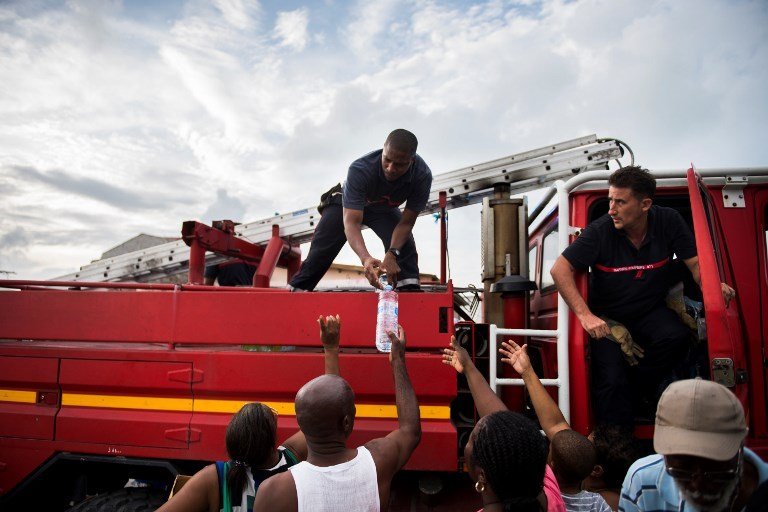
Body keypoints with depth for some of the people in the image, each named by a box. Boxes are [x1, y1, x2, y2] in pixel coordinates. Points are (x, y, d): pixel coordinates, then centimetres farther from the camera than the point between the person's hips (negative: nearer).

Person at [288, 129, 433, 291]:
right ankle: (296, 288, 9)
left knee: (404, 242, -24)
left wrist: (392, 253, -45)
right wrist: (365, 258, -63)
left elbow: (406, 223, -28)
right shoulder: (360, 169, -43)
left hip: (384, 209, 2)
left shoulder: (422, 175, -36)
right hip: (347, 204, -1)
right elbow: (351, 222, -46)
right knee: (322, 249, -6)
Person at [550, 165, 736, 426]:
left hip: (651, 311, 3)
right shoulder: (600, 231, -20)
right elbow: (560, 269, -24)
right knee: (611, 380, -19)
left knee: (676, 337, -29)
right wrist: (585, 315, -33)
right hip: (608, 317, -2)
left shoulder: (669, 221, -10)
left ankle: (639, 386, 1)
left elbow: (695, 263, -3)